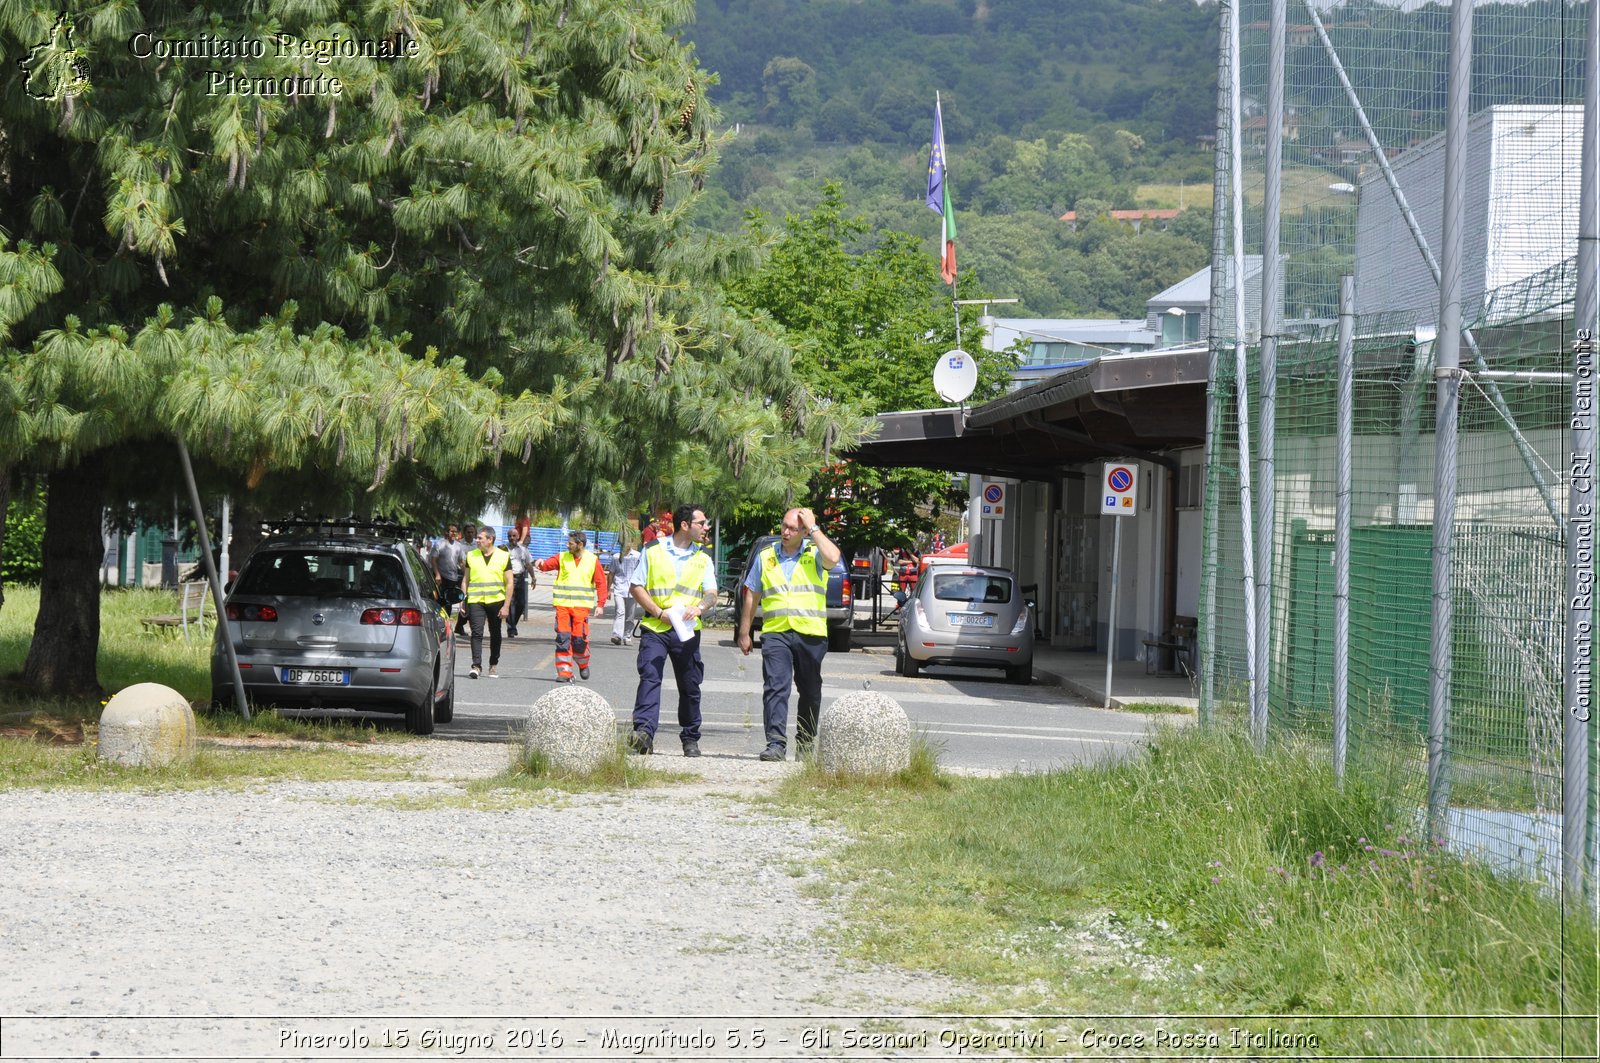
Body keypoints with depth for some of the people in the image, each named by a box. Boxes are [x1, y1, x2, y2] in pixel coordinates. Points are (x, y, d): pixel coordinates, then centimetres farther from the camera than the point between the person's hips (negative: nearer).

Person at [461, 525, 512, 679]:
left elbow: (509, 583, 2)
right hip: (476, 601, 0)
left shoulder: (503, 556, 2)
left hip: (496, 601, 0)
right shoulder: (471, 556, 7)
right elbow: (466, 580, 13)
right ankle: (476, 665, -15)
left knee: (495, 634, 9)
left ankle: (494, 665, 22)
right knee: (477, 632, -12)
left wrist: (506, 606, -5)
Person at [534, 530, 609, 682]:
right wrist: (541, 564, -26)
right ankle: (564, 672, 1)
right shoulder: (562, 557, 9)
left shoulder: (592, 560, 5)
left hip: (581, 606, -2)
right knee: (562, 638, -5)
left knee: (579, 638, -6)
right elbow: (548, 564, -2)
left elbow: (601, 583, 5)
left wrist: (600, 604, -2)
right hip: (562, 605, 2)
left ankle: (583, 664, 22)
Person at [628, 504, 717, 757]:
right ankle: (643, 732, -27)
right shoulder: (653, 550, 4)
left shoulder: (703, 558, 12)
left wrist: (698, 608, -20)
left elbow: (711, 593, 3)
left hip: (687, 630, 3)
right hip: (654, 628, -3)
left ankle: (690, 739, 18)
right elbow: (636, 587, 3)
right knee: (650, 677, -17)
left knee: (690, 686, 7)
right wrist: (660, 613, -9)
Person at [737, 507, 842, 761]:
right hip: (776, 633, 0)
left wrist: (813, 529, -10)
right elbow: (751, 596, 17)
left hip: (811, 635, 0)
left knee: (810, 692, 10)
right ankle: (776, 743, -21)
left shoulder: (815, 554, 4)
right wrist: (744, 633, 15)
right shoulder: (765, 557, 11)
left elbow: (832, 558, -21)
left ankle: (805, 743, 24)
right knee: (775, 688, -15)